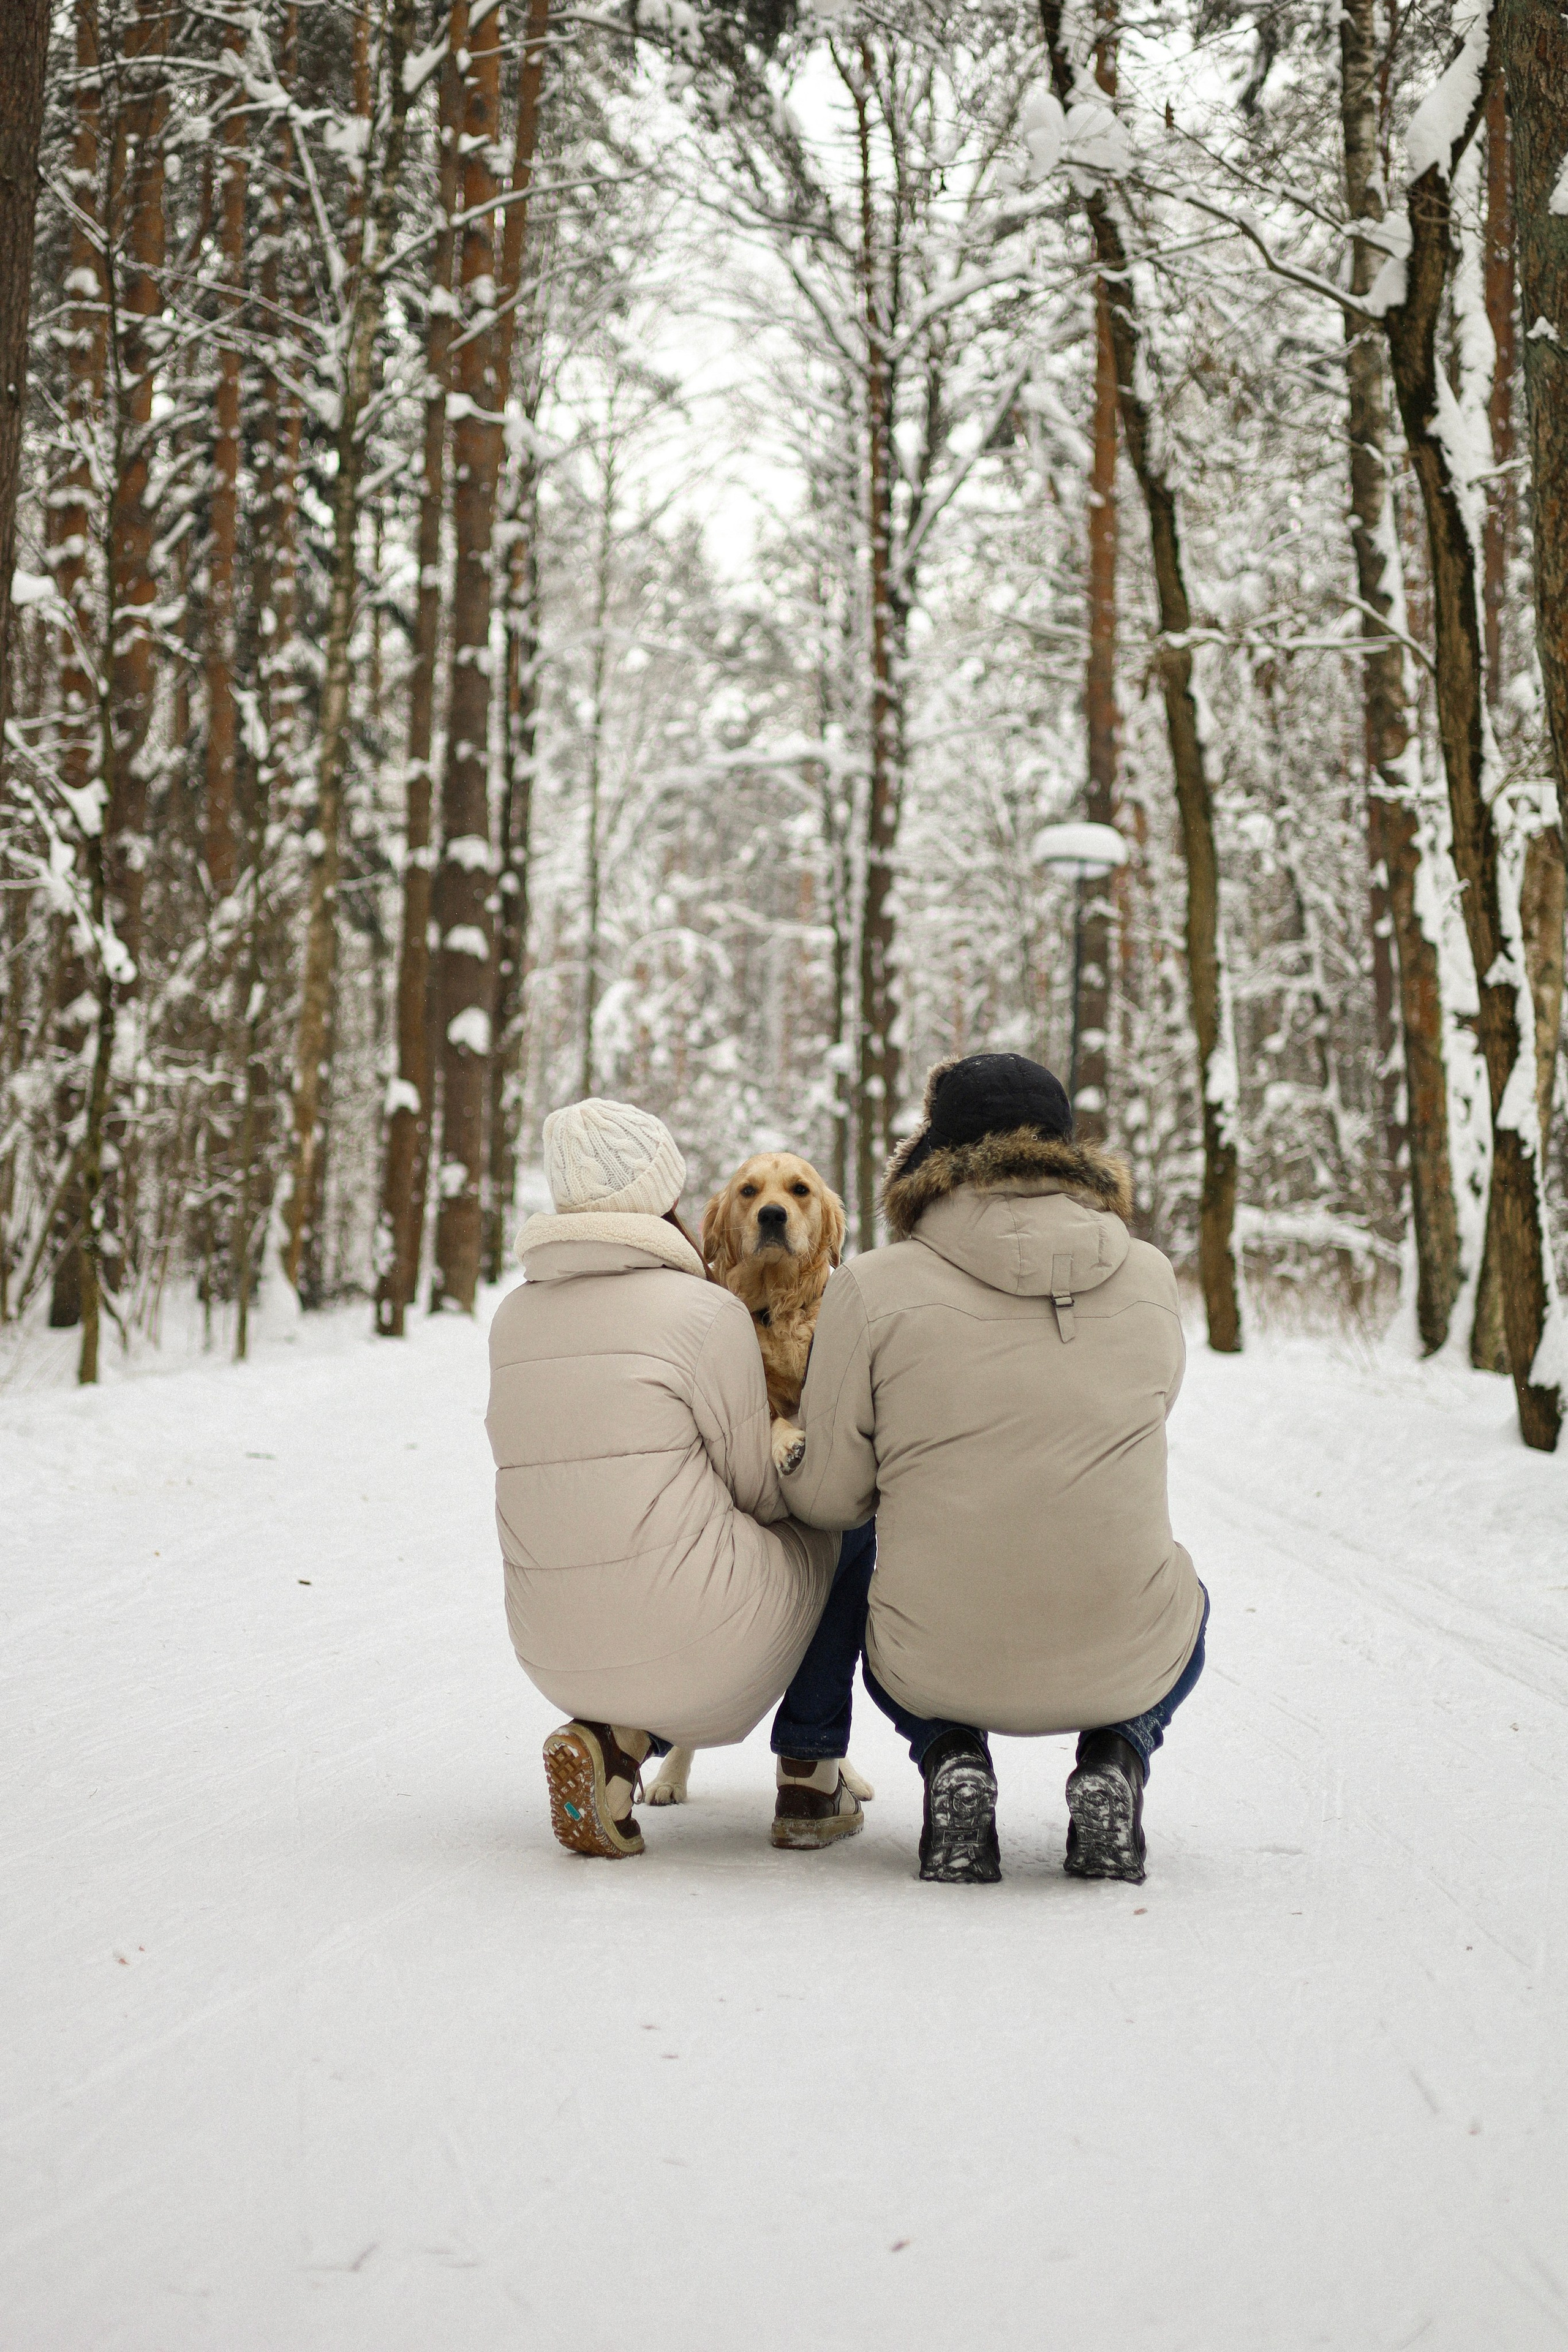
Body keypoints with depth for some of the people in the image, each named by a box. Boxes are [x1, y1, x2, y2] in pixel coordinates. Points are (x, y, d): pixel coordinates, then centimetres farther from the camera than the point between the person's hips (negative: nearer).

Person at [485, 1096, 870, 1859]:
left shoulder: (514, 1317, 7)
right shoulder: (706, 1312, -12)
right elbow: (759, 1493, -4)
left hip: (558, 1656, 6)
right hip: (694, 1644, -6)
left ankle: (615, 1736, 10)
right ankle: (809, 1780, 19)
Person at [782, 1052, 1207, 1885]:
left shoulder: (874, 1287, -10)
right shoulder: (1149, 1279, -2)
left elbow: (825, 1495, -3)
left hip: (938, 1670, 0)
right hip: (1124, 1666, 1)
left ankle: (952, 1761, 9)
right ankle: (1114, 1760, 10)